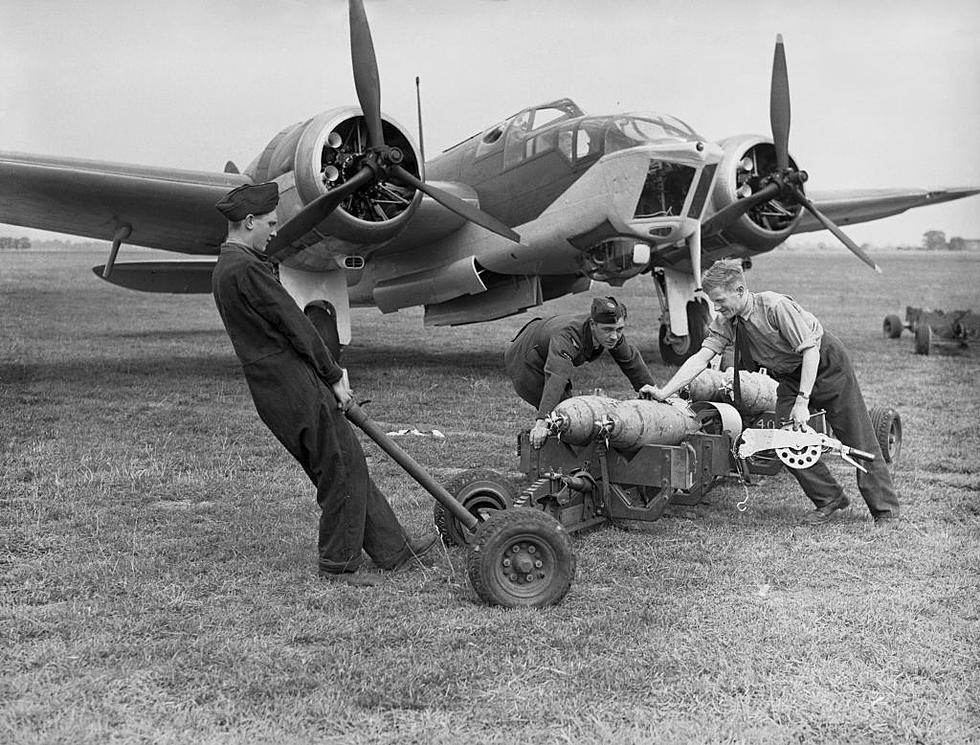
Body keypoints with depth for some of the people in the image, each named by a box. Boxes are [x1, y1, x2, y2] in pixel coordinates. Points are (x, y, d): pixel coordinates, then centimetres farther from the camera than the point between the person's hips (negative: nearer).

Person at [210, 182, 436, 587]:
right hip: (293, 386, -10)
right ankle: (339, 564, 11)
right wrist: (333, 377, -5)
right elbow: (294, 324, -14)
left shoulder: (225, 268, 16)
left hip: (274, 387, 10)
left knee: (346, 464, 14)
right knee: (343, 467, 0)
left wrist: (331, 370, 13)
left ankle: (393, 549, 21)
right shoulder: (245, 268, -18)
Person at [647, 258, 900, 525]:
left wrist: (803, 401, -31)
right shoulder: (725, 322, -11)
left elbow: (811, 350, -28)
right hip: (791, 376, 6)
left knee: (857, 438, 0)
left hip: (826, 364, -6)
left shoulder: (776, 306, -30)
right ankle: (829, 499, 10)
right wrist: (664, 392, -25)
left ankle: (885, 507, 10)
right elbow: (701, 357, -15)